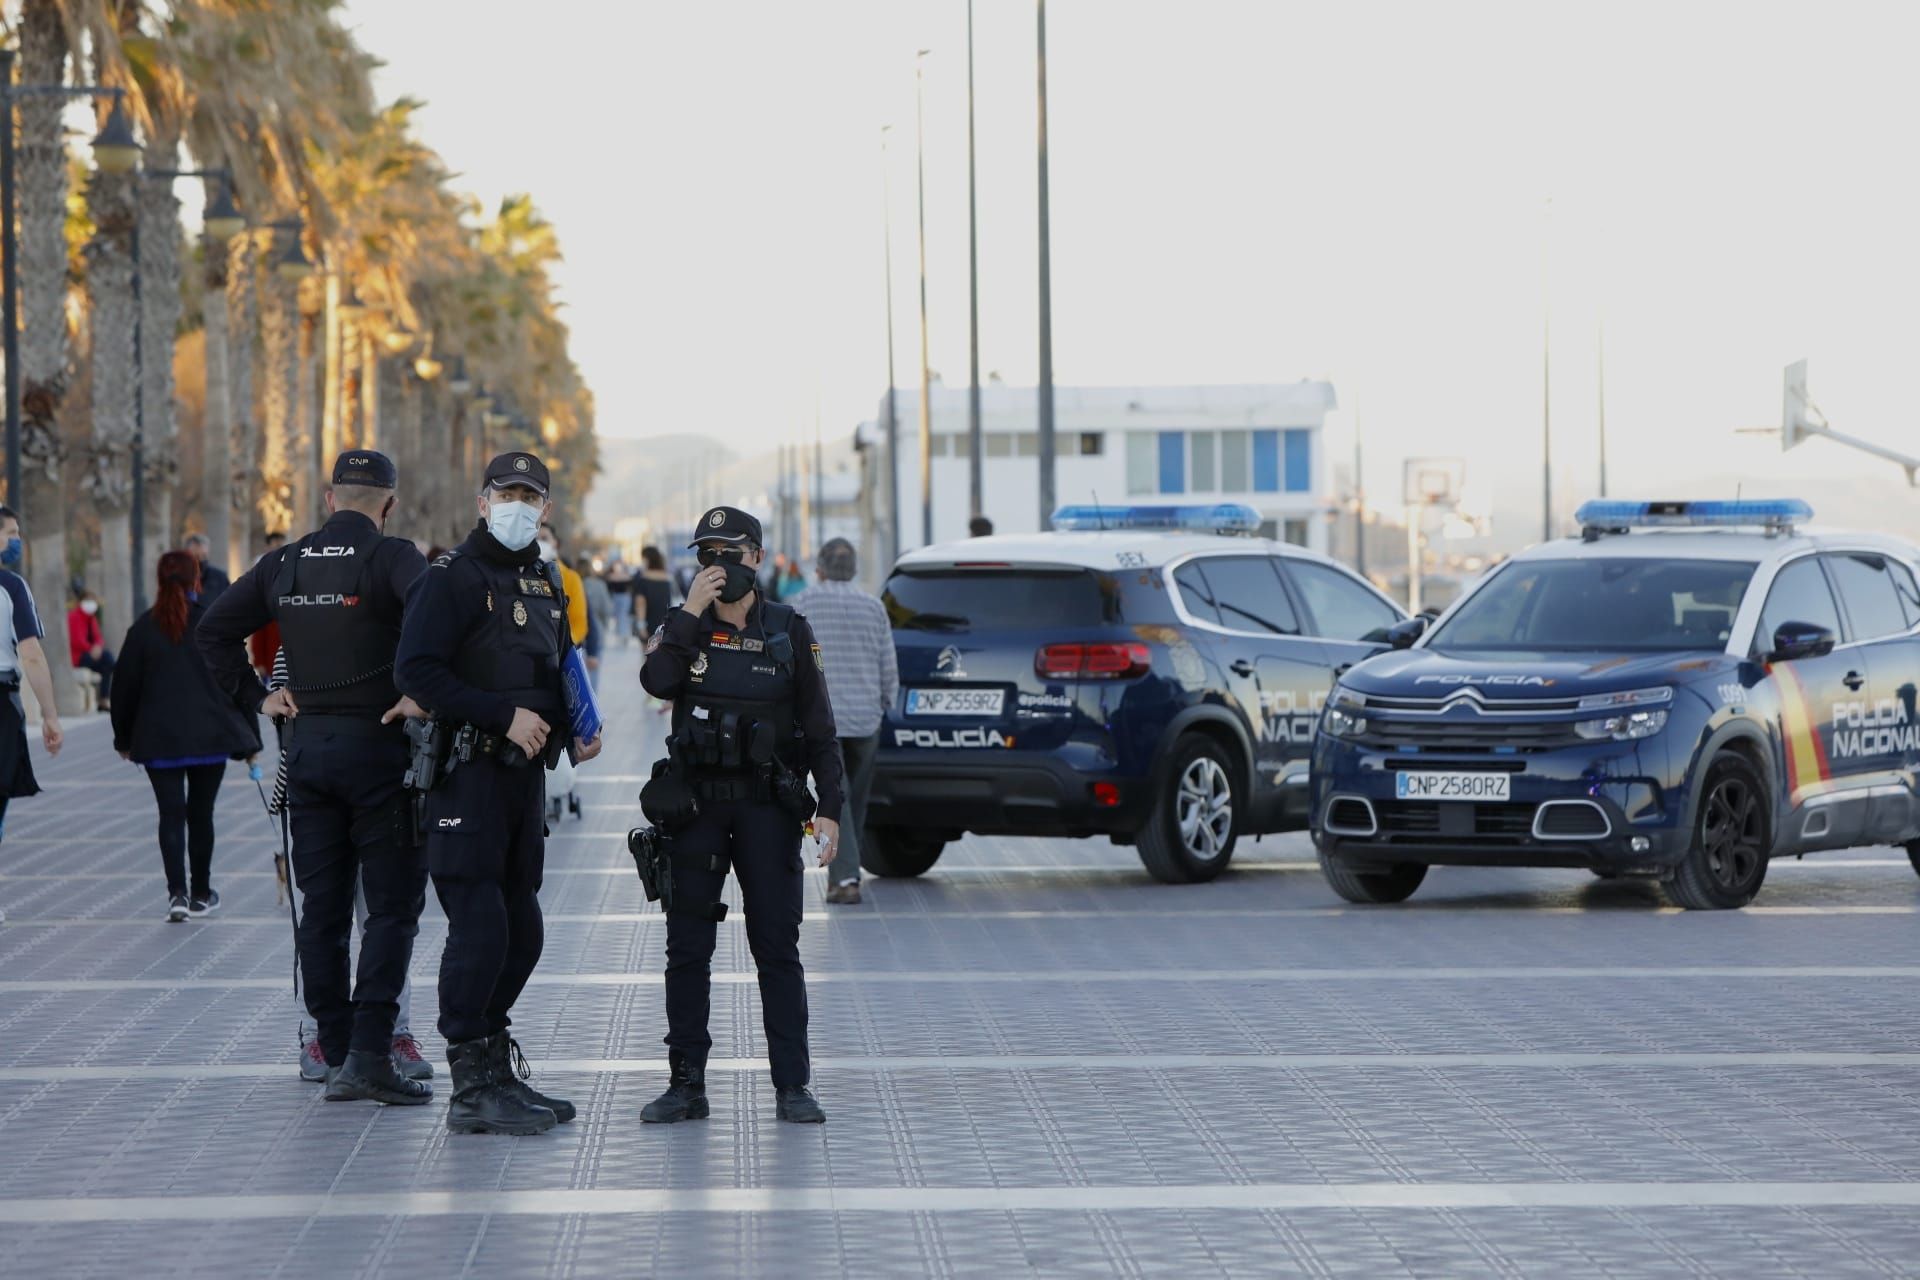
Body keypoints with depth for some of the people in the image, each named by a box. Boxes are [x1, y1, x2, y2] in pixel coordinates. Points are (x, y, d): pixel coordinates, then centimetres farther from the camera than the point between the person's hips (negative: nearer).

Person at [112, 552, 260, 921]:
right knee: (201, 814, 11)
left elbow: (127, 685, 4)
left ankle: (177, 893, -13)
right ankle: (201, 895, 18)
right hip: (210, 737, 0)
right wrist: (250, 739, 6)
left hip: (160, 738, 0)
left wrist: (124, 737, 16)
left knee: (171, 815, 1)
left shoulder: (143, 628, -1)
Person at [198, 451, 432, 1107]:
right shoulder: (391, 557, -8)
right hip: (376, 743, -5)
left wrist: (256, 697, 12)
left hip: (306, 745, 5)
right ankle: (369, 1053, -11)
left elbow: (214, 628, 11)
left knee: (322, 907, 11)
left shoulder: (284, 564, 8)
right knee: (393, 905, -1)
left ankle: (336, 1054, 12)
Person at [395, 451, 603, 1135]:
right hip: (467, 774, -8)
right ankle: (472, 1088, -6)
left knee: (521, 931, 11)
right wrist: (504, 717, -21)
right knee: (480, 929, -11)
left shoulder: (545, 585, 17)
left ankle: (496, 1071, 22)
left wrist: (571, 730, 8)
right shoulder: (452, 577, -8)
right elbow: (416, 671, -19)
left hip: (525, 772, 8)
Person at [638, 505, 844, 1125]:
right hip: (696, 803, 1)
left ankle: (792, 1086, 1)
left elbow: (819, 728, 4)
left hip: (767, 806, -1)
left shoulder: (790, 631, 4)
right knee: (687, 949, 2)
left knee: (777, 948, -2)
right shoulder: (682, 628, 6)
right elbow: (656, 680, -17)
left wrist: (830, 809, -3)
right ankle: (686, 1084, 9)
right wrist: (692, 611, -16)